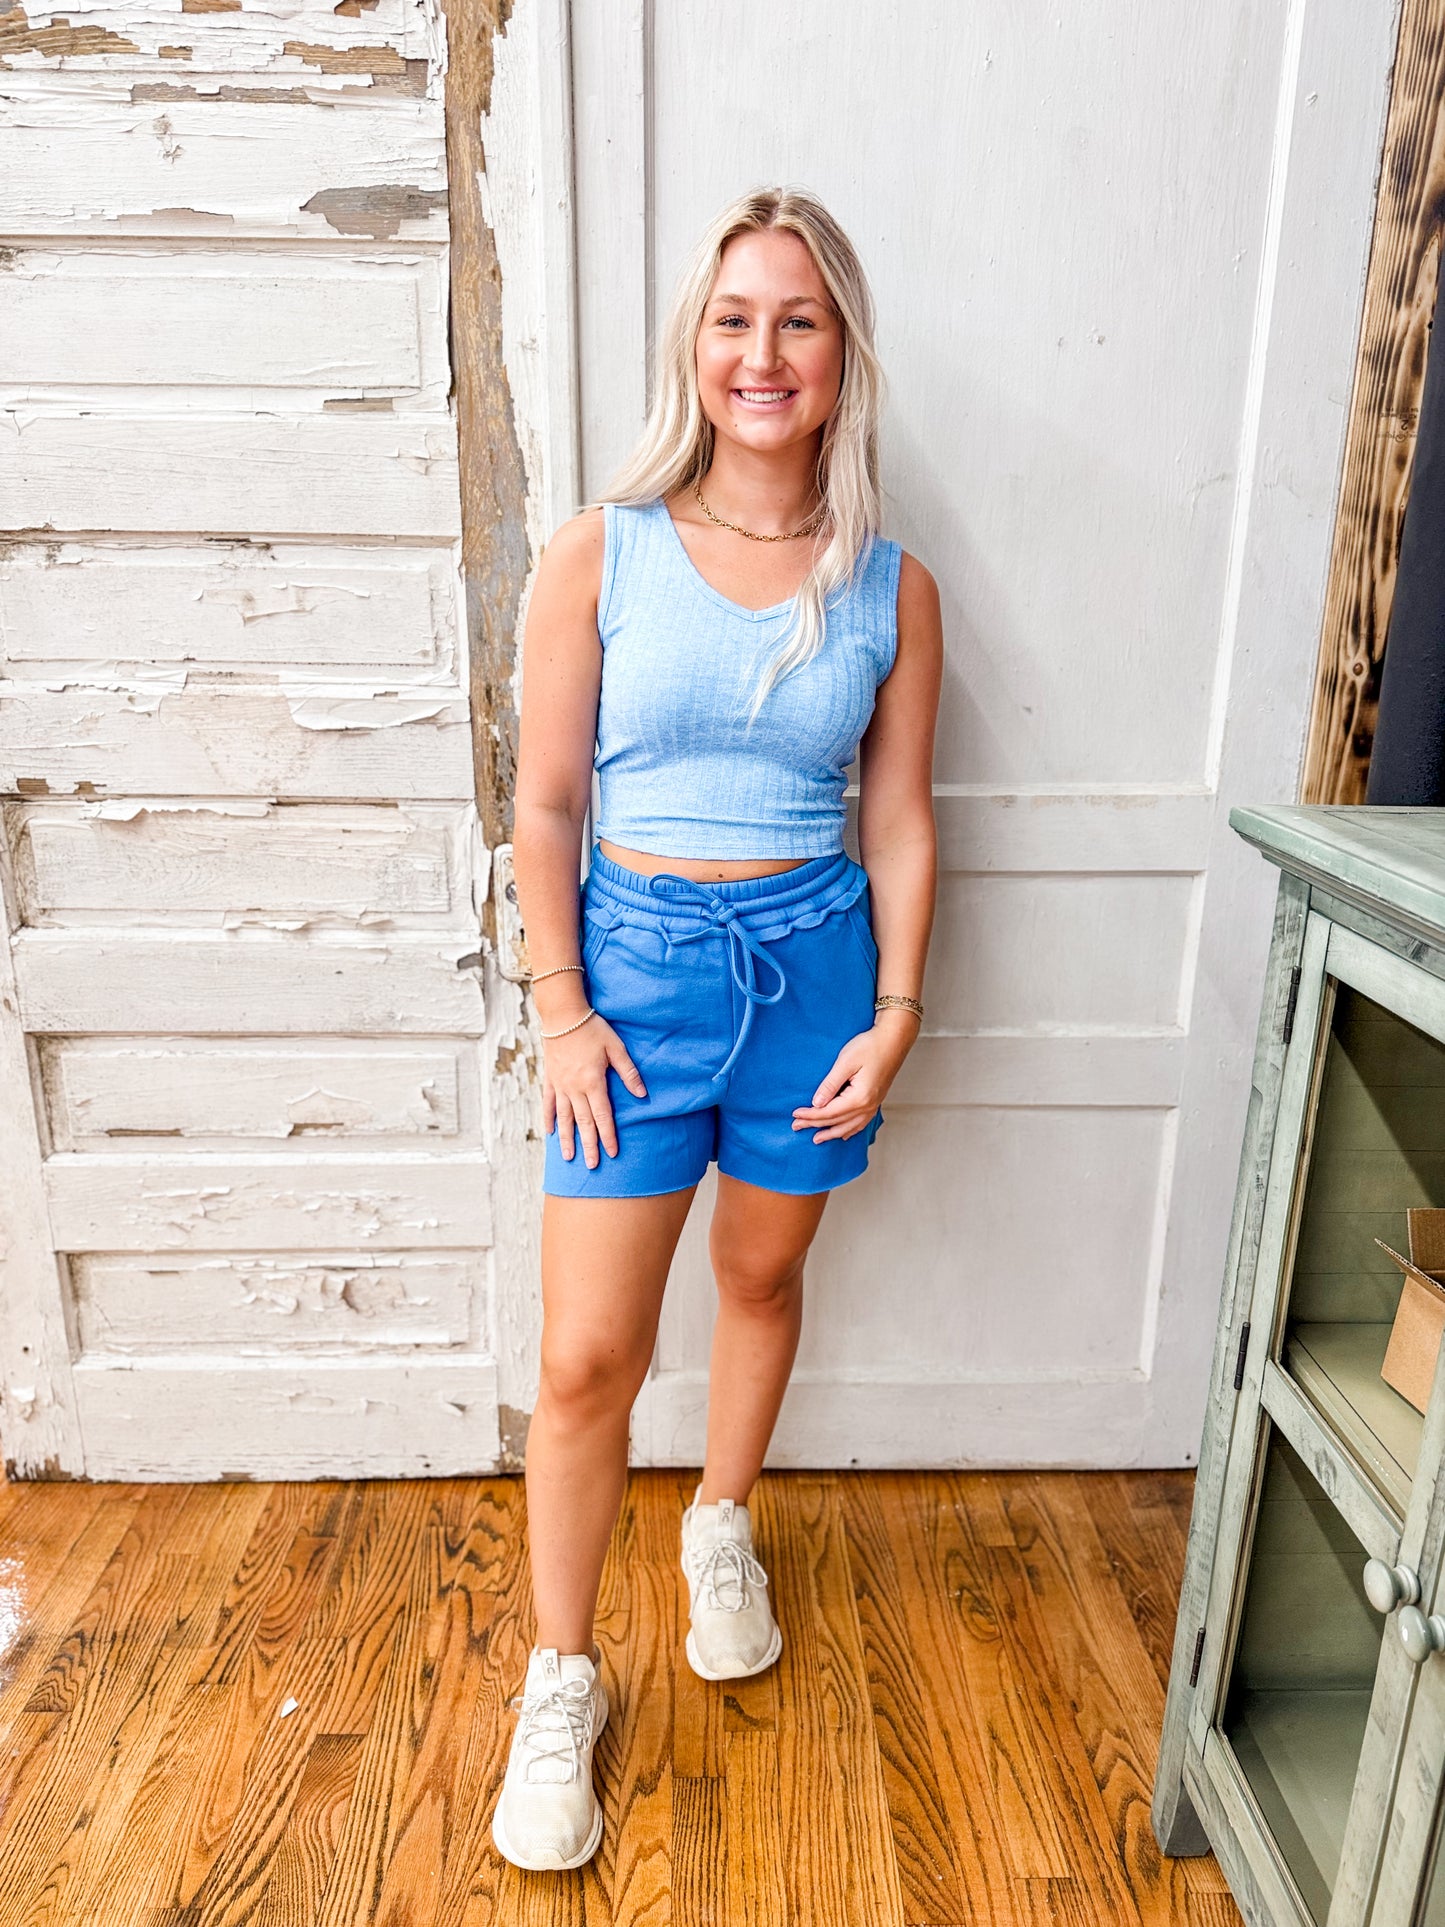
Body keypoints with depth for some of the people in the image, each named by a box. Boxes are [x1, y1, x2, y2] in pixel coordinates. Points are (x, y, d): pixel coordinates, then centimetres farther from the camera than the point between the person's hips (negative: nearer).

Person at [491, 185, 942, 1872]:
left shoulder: (890, 590, 1)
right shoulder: (599, 556, -5)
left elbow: (899, 818, 4)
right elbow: (545, 804, -4)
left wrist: (896, 1008, -1)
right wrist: (562, 1009, -8)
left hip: (816, 958, 2)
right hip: (639, 956, -1)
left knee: (761, 1277, 19)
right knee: (587, 1355, 1)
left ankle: (723, 1528, 47)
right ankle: (560, 1684, 24)